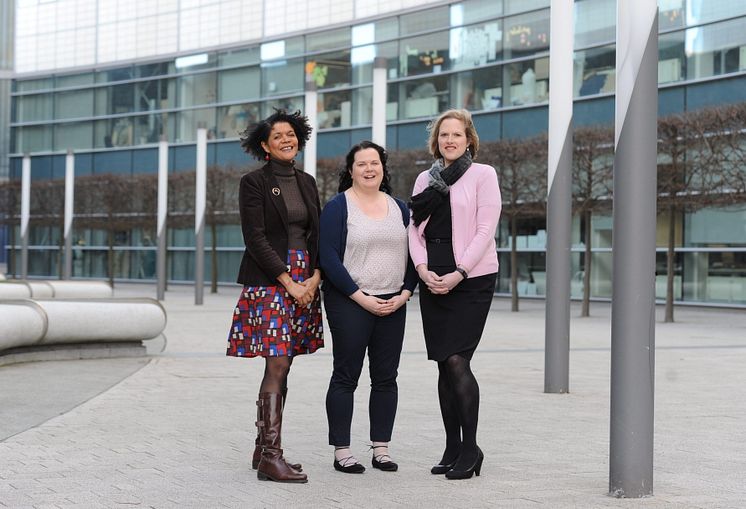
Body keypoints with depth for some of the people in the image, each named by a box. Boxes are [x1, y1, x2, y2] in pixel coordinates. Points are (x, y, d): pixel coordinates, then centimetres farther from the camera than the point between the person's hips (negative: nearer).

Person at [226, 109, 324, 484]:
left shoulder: (306, 183, 15)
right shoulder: (254, 182, -3)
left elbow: (316, 235, 13)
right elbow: (255, 239, -10)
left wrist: (315, 278, -3)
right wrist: (289, 283, -14)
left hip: (305, 281, 6)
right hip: (268, 281, -6)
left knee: (280, 367, 8)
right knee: (278, 366, -12)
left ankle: (263, 450, 15)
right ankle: (271, 458, -11)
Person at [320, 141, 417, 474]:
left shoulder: (399, 208, 13)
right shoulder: (338, 207, -3)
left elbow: (413, 255, 13)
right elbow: (329, 258, -10)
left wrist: (404, 294, -2)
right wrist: (361, 297, -14)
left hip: (393, 305, 5)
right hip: (349, 304, -5)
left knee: (386, 378, 6)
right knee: (346, 377, -1)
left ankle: (381, 449, 14)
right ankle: (341, 452, 5)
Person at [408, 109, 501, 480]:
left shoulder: (482, 174, -1)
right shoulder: (425, 179, 14)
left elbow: (485, 230, -8)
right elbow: (414, 228, 11)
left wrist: (458, 274, -15)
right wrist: (422, 267, -5)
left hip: (471, 279, -5)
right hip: (433, 281, 5)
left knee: (456, 361, -13)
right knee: (444, 366, 6)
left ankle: (469, 449, -2)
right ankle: (452, 449, 13)